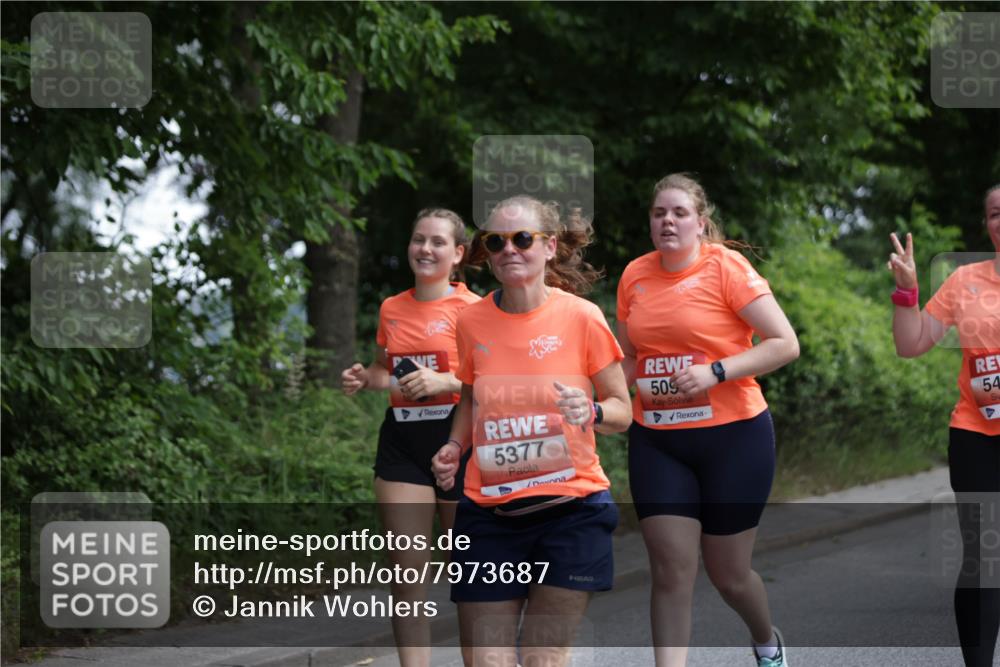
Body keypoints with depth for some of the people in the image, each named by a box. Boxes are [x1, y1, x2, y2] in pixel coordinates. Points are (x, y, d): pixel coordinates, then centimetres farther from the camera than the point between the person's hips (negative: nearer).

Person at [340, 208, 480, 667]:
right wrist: (363, 379, 3)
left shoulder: (472, 309, -5)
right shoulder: (391, 309, 10)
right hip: (402, 443, 4)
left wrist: (445, 381, -23)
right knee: (407, 571, -2)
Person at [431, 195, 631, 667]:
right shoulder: (471, 321, 2)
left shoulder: (580, 317, -6)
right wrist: (455, 447, 1)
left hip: (570, 508, -2)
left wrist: (590, 412, -20)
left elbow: (622, 410, 2)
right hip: (489, 513, 2)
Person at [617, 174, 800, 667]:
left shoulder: (726, 266, -10)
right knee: (671, 569, -7)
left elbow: (785, 344, -13)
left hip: (732, 438, -3)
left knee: (728, 573, 8)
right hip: (656, 442, 3)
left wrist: (715, 373, -22)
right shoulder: (635, 275, 4)